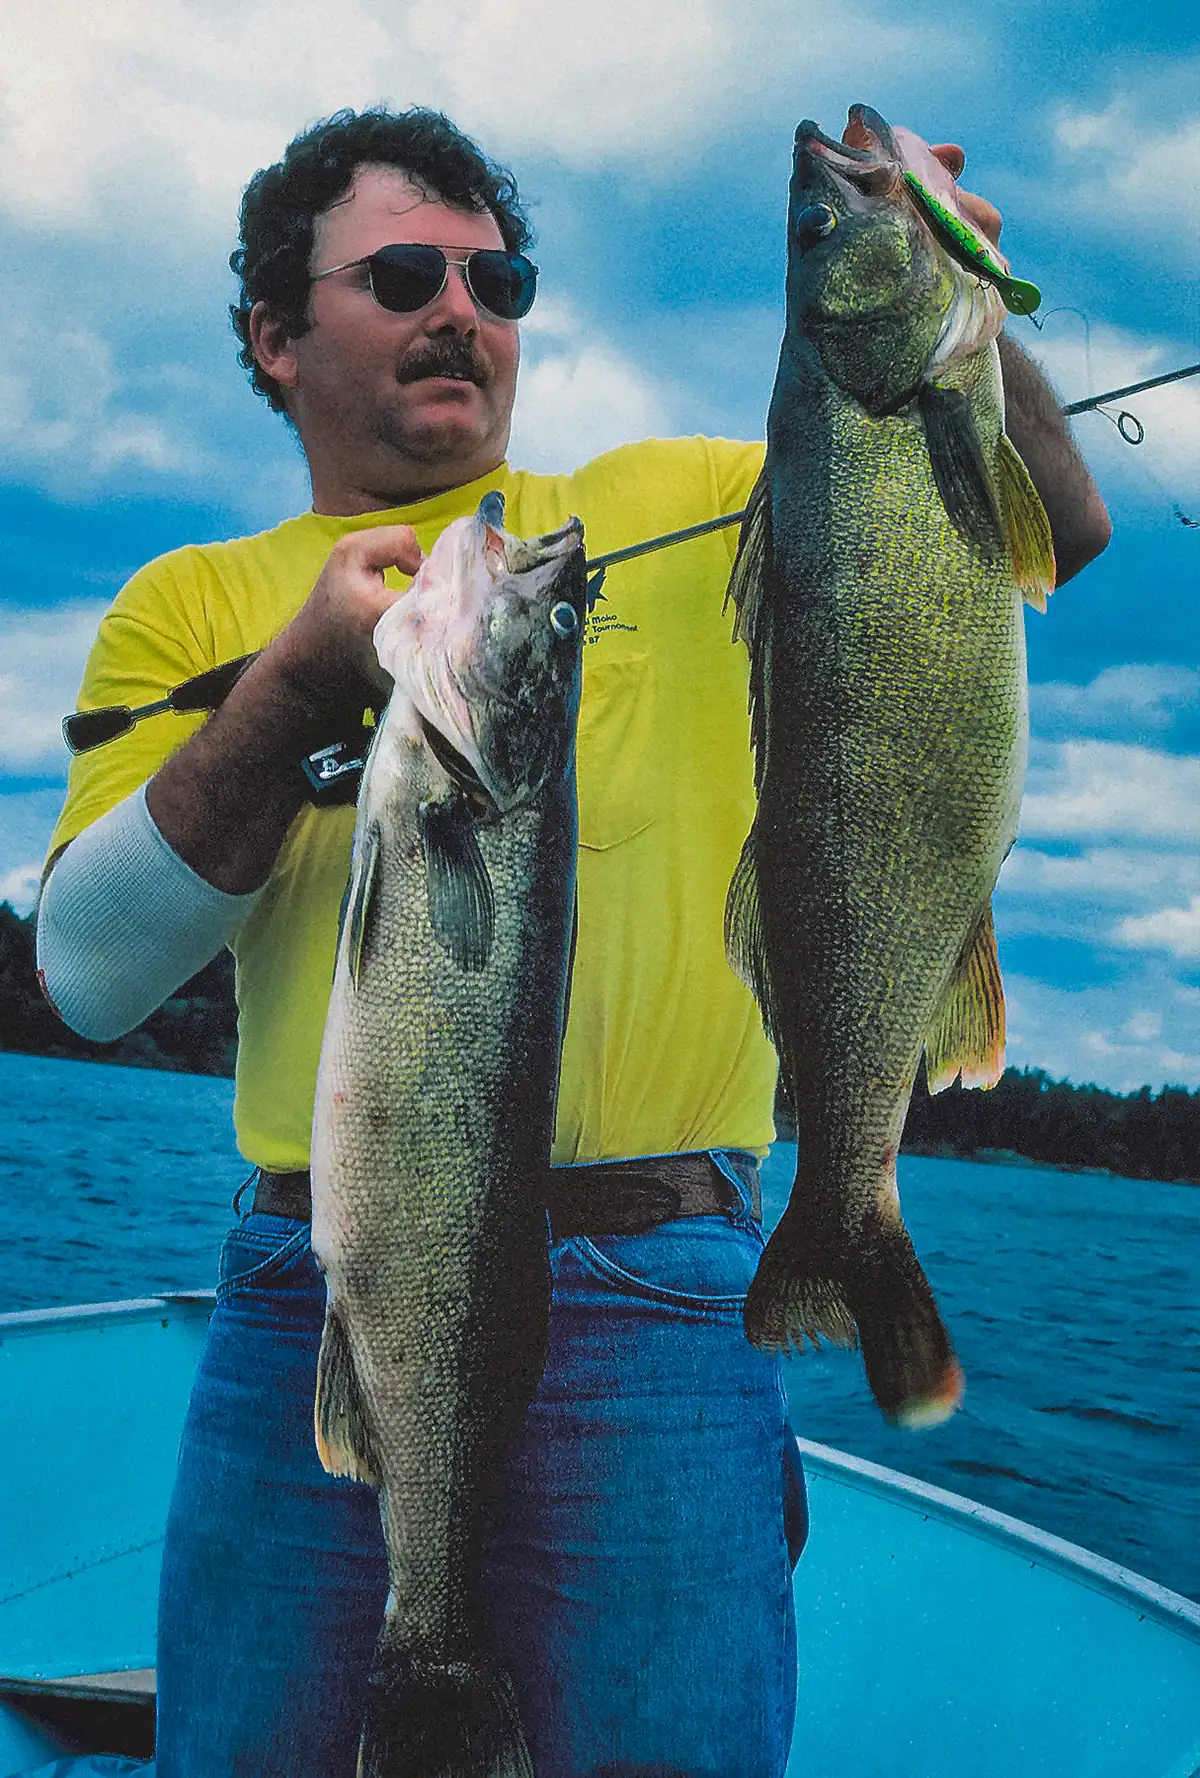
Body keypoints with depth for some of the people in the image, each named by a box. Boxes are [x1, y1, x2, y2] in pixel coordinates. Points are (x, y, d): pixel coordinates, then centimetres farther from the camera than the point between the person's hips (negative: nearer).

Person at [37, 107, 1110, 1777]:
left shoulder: (680, 514, 12)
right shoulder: (190, 605, 11)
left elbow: (1050, 524, 8)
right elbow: (91, 974, 0)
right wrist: (301, 685, -9)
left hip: (643, 1306, -1)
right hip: (307, 1305, 1)